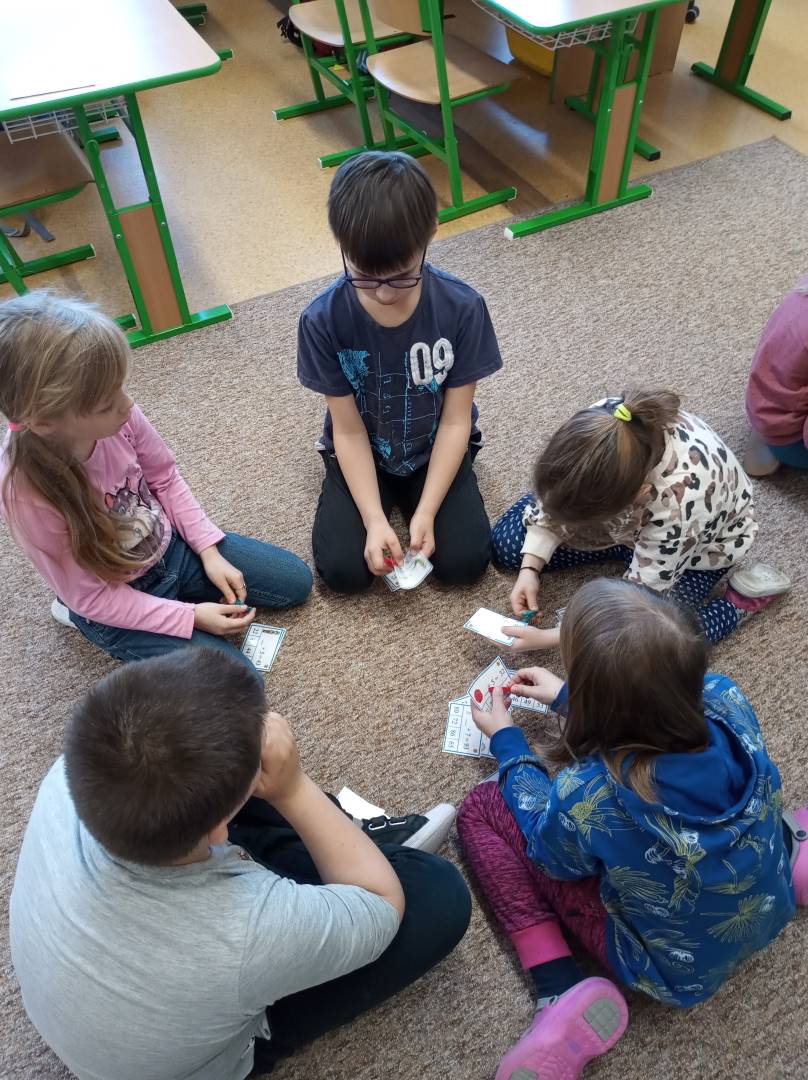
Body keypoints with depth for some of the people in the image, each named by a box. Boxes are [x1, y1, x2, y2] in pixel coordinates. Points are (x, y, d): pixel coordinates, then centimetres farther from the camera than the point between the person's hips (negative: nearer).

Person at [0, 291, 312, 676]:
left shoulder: (112, 415, -24)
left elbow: (165, 478, -3)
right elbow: (90, 595, -22)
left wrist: (209, 550, -9)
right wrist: (190, 616, -24)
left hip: (170, 546, 5)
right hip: (114, 602, -5)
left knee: (296, 580, 11)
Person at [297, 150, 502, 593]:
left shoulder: (462, 307, -23)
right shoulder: (322, 321, -23)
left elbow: (456, 420, -16)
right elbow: (349, 430, -16)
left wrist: (425, 512, -21)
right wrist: (374, 519, -23)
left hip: (435, 448, 0)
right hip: (362, 454, 0)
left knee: (464, 562, -14)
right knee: (343, 570, -13)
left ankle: (411, 497, 16)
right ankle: (390, 497, 15)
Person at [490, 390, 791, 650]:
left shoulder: (680, 503, -45)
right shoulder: (600, 420, -33)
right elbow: (553, 496, -12)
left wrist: (548, 638, -26)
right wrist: (529, 568, -19)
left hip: (697, 546, -5)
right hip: (627, 515, 5)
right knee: (506, 542, -1)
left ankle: (741, 599, -1)